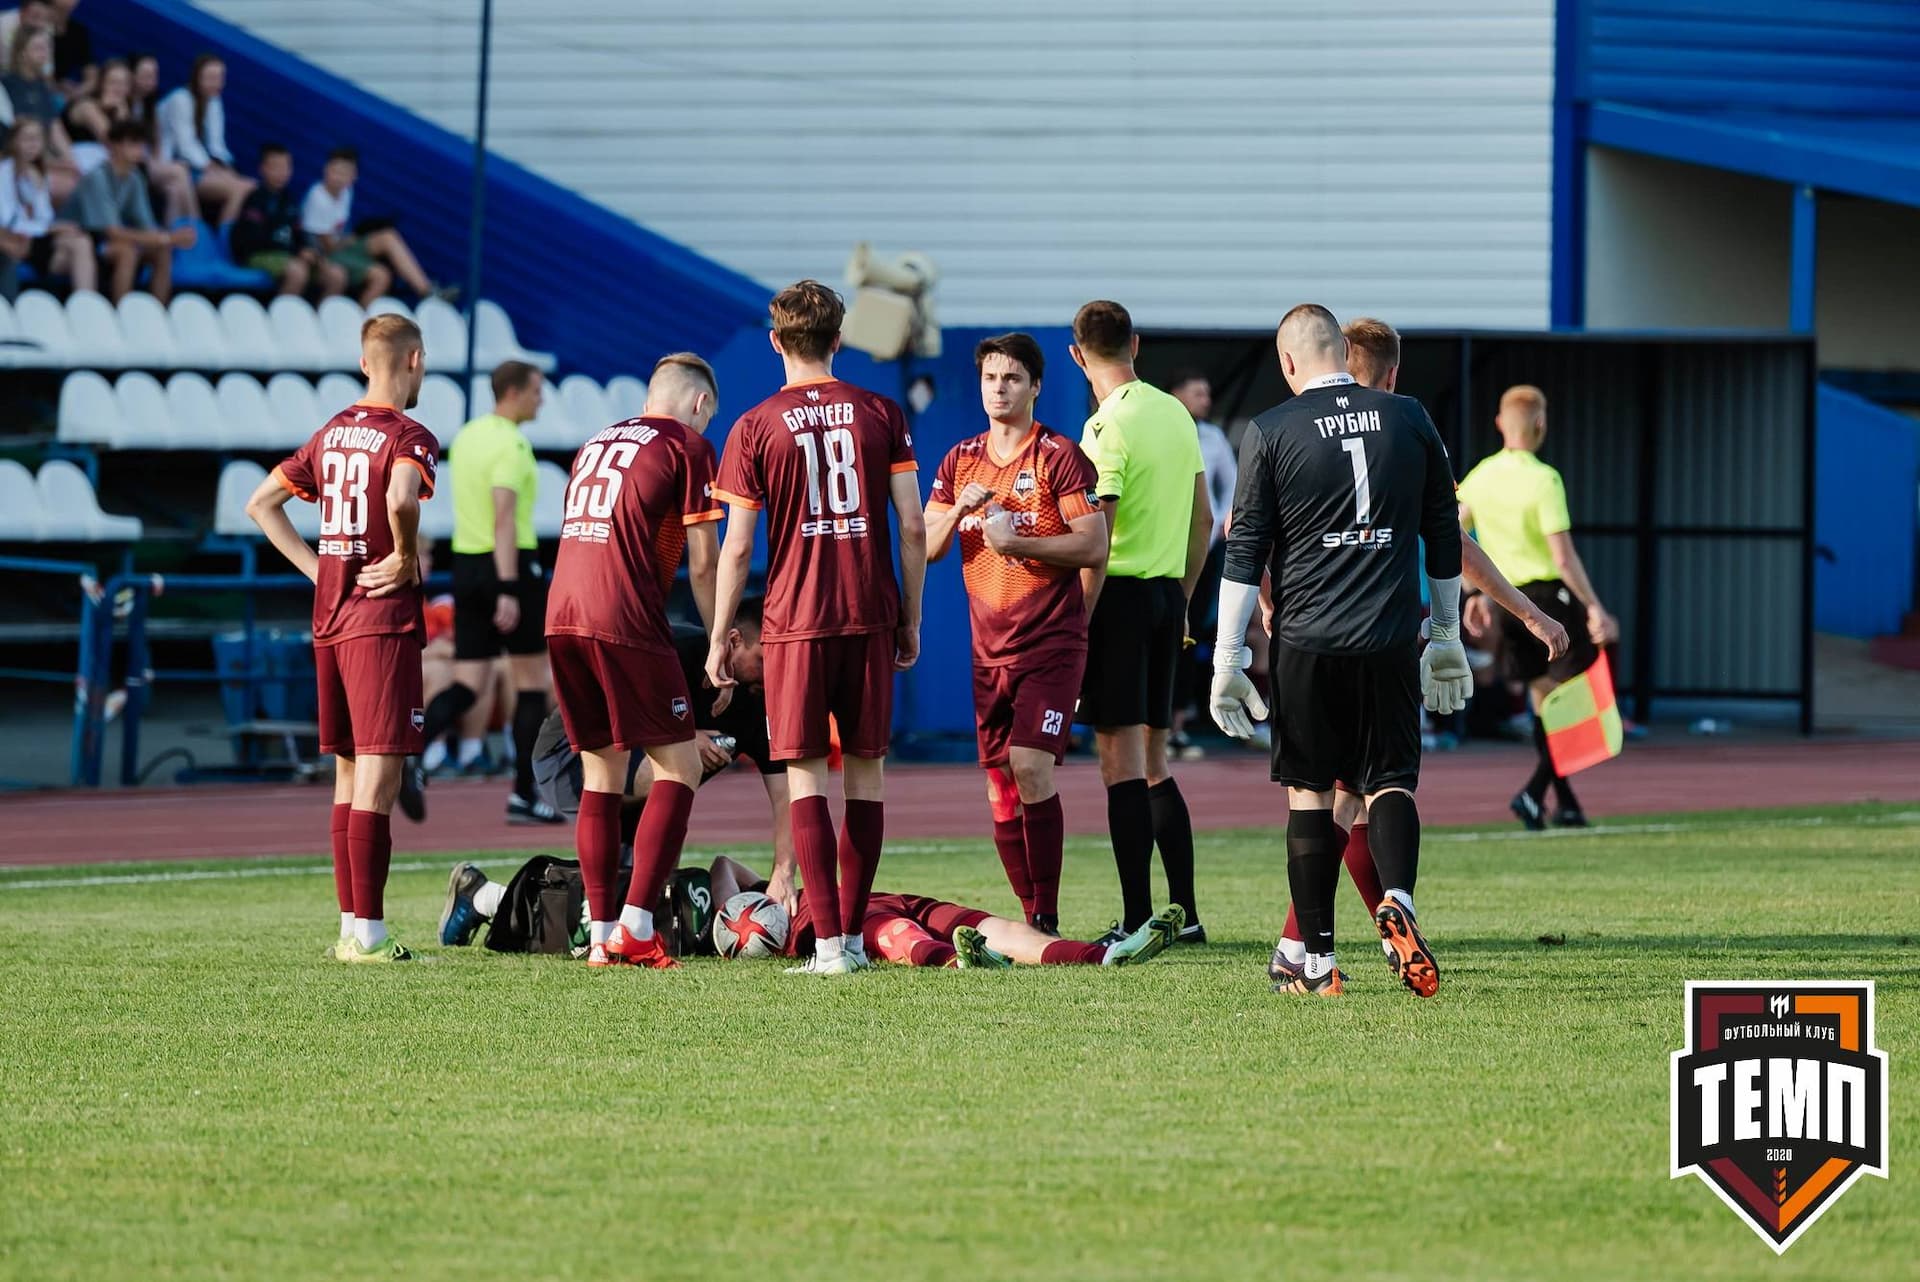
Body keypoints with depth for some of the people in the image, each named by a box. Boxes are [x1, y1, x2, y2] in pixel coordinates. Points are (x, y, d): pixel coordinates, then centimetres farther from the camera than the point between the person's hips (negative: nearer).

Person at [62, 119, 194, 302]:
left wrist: (170, 238, -20)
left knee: (162, 253, -9)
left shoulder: (134, 180, 1)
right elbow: (113, 232, -27)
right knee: (127, 250, -32)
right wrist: (164, 239, -28)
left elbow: (147, 229, 2)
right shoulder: (97, 178, -22)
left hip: (106, 246, 8)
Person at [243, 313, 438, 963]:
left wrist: (318, 569, 13)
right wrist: (407, 557, -14)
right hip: (383, 619, -8)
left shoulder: (331, 434, 12)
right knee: (378, 774, -8)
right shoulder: (409, 438, -10)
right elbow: (401, 500, -32)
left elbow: (261, 505, 17)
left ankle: (351, 924, 16)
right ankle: (368, 931, -11)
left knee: (349, 771, 13)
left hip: (329, 616, 8)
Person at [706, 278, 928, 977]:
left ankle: (829, 942, -10)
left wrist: (718, 639, 6)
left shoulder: (755, 427, -2)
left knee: (805, 776, -1)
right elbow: (912, 525, 1)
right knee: (866, 770, 9)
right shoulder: (881, 414, 3)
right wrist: (911, 620, 11)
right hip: (871, 618, 2)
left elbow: (738, 547, -2)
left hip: (795, 622, -2)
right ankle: (853, 936, 10)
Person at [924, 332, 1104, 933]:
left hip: (1051, 642, -6)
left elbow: (1094, 546, -11)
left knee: (1030, 766, -18)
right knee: (999, 788, 5)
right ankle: (1030, 918, 14)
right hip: (989, 651, 6)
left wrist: (1017, 542, -19)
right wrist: (960, 510, -8)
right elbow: (926, 549, 11)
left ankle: (1046, 921, -14)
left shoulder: (1059, 456, -4)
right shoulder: (961, 461, 13)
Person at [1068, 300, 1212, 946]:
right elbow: (1203, 521, 16)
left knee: (1122, 762, -6)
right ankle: (1184, 912, 13)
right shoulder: (1177, 414, 11)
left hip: (1120, 595, -8)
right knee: (1153, 763, 14)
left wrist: (1076, 626, -13)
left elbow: (1096, 543, -17)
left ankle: (1137, 920, -7)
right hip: (1166, 594, 8)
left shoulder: (1109, 429, -13)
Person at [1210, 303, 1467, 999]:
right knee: (1390, 782, 7)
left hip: (1305, 645, -1)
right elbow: (1443, 534, 13)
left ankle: (1317, 962, 7)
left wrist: (1229, 660, 2)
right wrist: (1446, 636, 23)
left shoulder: (1271, 432, -2)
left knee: (1309, 791, 7)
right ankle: (1397, 900, -22)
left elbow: (1245, 551, -2)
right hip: (1391, 641, 1)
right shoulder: (1409, 420, 6)